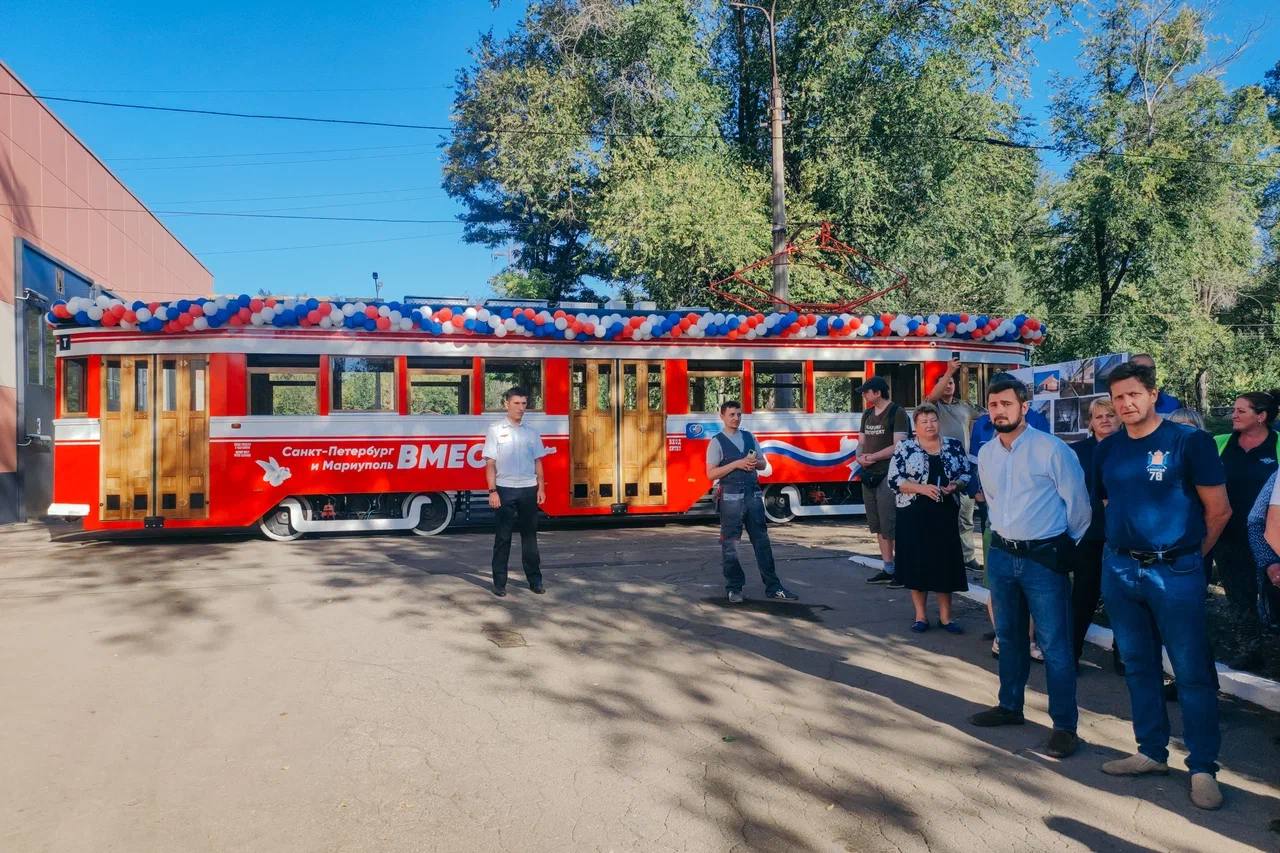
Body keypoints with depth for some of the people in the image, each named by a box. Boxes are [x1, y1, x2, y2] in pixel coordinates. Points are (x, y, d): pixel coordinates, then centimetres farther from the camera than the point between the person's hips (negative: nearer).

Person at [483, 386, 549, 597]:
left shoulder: (532, 432, 10)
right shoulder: (496, 431, 1)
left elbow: (537, 462, 11)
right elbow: (490, 464, -2)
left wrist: (541, 488, 3)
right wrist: (492, 491, -10)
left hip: (529, 489, 3)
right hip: (505, 490, -3)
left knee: (530, 536, 7)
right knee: (503, 537, 2)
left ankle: (535, 580, 14)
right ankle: (499, 583, 8)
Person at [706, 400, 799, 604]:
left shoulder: (749, 437, 12)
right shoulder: (717, 442, -3)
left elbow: (764, 465, 18)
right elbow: (711, 474, -9)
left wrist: (756, 462, -6)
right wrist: (737, 464, -16)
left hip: (753, 494, 5)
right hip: (731, 497, -4)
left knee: (761, 541, 7)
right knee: (730, 544, 2)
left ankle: (772, 587, 12)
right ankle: (734, 588, 14)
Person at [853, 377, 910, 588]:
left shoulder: (897, 412, -8)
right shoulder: (867, 414, 15)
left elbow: (898, 446, -16)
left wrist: (873, 457, -12)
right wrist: (860, 457, -4)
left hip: (888, 475, -8)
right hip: (869, 475, 8)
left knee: (891, 525, -9)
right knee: (877, 525, 12)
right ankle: (888, 568, 21)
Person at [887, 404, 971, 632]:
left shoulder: (954, 446, 8)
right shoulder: (904, 448, 1)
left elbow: (966, 475, 10)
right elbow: (894, 480, -5)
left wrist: (955, 485, -11)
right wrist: (921, 488, -17)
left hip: (946, 514, 2)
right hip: (914, 514, -2)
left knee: (946, 562, 4)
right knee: (917, 562, 2)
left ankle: (945, 616, 17)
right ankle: (920, 616, 16)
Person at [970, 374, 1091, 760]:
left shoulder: (1051, 448, -13)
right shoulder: (985, 454, 6)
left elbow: (1077, 501, -6)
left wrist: (1067, 544, 4)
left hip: (1044, 557, -6)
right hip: (1001, 555, 6)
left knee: (1054, 643, -3)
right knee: (1009, 637, 17)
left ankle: (1064, 726, 7)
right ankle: (1010, 706, 31)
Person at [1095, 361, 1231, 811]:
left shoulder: (1189, 440, -7)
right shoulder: (1107, 450, 6)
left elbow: (1218, 510, -3)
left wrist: (1190, 554, 4)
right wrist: (1124, 546, 12)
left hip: (1174, 571, -5)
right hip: (1119, 569, 5)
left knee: (1191, 671, 0)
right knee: (1138, 665, 13)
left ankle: (1202, 767, 12)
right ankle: (1152, 752, 26)